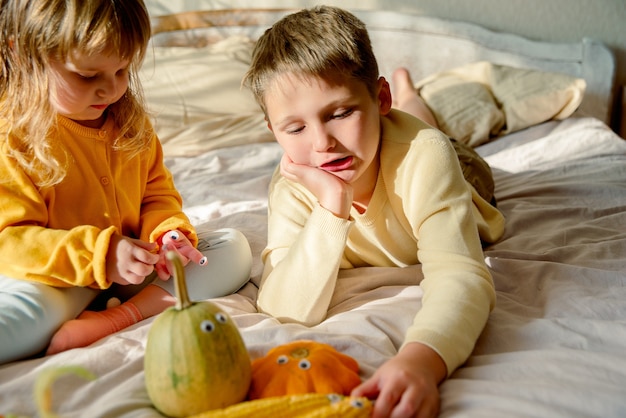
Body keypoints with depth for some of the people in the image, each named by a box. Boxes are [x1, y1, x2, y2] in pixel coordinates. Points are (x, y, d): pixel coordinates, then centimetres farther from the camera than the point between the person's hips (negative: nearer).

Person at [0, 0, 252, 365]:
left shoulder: (130, 122, 6)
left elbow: (158, 192, 14)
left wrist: (168, 232, -10)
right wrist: (100, 255, -31)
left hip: (131, 266, 7)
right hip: (57, 282, -7)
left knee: (235, 248, -9)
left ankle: (120, 317, -23)